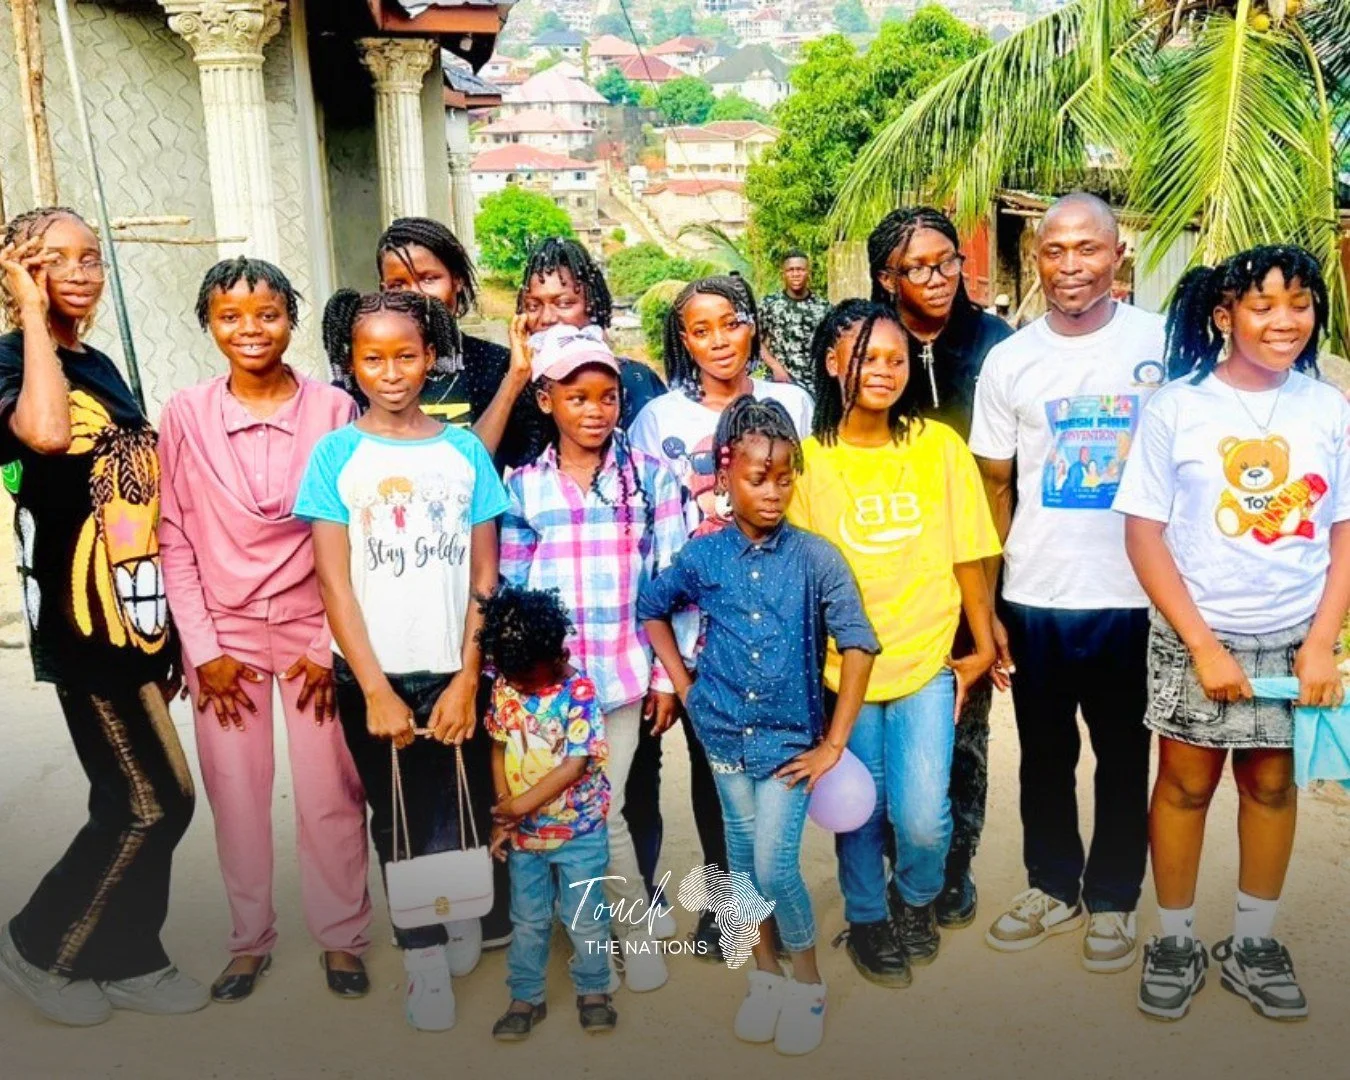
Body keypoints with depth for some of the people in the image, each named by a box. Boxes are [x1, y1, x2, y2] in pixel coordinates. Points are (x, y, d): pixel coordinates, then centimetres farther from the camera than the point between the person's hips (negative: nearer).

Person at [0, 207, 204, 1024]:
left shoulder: (103, 367, 15)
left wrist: (169, 621, 18)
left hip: (134, 613, 8)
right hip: (81, 624, -7)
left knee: (134, 804, 13)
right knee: (159, 803, -7)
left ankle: (126, 958, 28)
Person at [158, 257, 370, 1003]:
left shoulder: (333, 409, -5)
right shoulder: (185, 415, -2)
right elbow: (174, 539, 0)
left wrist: (332, 643, -6)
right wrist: (203, 649, -3)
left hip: (314, 626, -1)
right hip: (225, 632, 1)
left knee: (331, 794, 3)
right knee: (236, 794, 9)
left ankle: (341, 936, 23)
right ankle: (249, 938, 28)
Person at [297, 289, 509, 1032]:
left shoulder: (464, 450, 1)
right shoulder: (336, 454, -3)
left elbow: (484, 574, 1)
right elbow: (334, 582, -6)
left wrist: (467, 680, -6)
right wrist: (376, 690, -10)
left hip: (452, 673, 1)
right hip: (372, 676, 0)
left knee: (451, 814, 6)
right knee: (398, 819, 10)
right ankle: (427, 959, 25)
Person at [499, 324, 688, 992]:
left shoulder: (650, 478, 1)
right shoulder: (522, 488, 3)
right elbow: (509, 590, 6)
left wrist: (668, 674, -1)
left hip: (623, 674, -2)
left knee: (601, 811, -3)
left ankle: (636, 929, 22)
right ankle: (641, 925, 30)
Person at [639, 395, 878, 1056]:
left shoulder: (815, 558, -12)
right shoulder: (702, 557, -5)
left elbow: (858, 644, -12)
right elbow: (651, 609, 12)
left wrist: (835, 743, -11)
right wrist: (684, 687, 6)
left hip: (791, 737, -3)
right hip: (725, 733, 3)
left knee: (775, 867, -8)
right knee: (744, 863, 15)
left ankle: (807, 979, 18)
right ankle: (764, 973, 35)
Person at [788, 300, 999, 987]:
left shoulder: (939, 446, -1)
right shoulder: (808, 457, -3)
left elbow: (967, 557, 4)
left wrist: (983, 645, 8)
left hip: (928, 664, 0)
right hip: (842, 669, 0)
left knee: (923, 818, -7)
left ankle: (917, 902, 27)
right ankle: (867, 918, 38)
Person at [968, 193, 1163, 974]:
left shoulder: (1164, 342, -4)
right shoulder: (1010, 360, 1)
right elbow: (994, 485, 5)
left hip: (1135, 594, -1)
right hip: (1034, 596, 2)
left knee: (1123, 757, 13)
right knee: (1044, 755, 15)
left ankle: (1113, 897, 31)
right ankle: (1054, 887, 34)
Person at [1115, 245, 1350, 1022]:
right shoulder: (1177, 407, -10)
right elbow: (1145, 535, -9)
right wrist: (1203, 646, -13)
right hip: (1196, 637, -2)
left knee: (1272, 783, 13)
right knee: (1186, 783, 9)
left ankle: (1253, 943, 31)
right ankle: (1176, 940, 26)